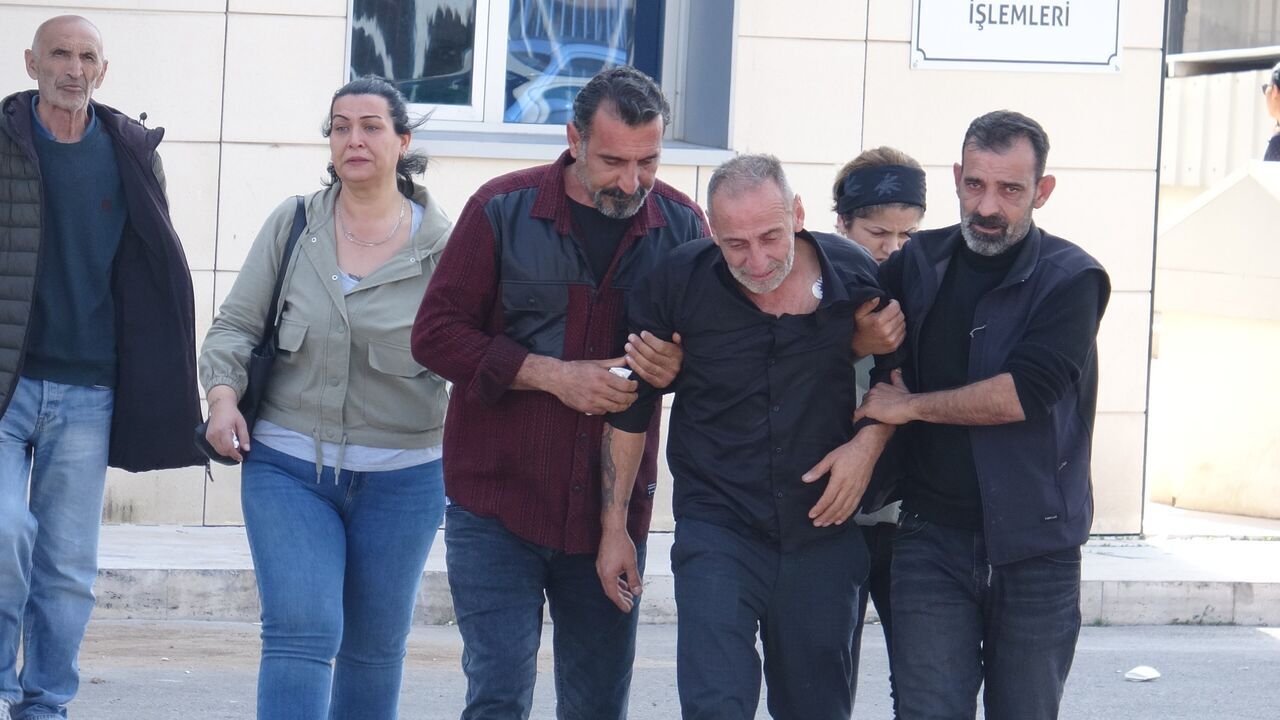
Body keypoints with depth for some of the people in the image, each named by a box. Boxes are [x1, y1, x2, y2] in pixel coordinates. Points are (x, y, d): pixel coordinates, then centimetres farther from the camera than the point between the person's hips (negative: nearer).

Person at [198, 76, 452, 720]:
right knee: (300, 634, -14)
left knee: (375, 648, 12)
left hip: (401, 474, 0)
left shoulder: (442, 244, -1)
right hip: (289, 467, 0)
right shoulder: (292, 226, 3)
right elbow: (235, 325, 6)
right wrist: (223, 392, -12)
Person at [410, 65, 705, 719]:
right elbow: (436, 333, -5)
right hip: (498, 500, -3)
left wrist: (679, 367, -14)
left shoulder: (681, 224, 2)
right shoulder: (504, 210, -5)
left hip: (612, 511, 3)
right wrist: (551, 375, -17)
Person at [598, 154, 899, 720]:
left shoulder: (855, 276, -7)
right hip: (717, 529, -2)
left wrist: (869, 441, -7)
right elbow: (628, 409, 3)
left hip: (824, 531, 2)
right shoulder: (676, 285, -8)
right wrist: (614, 527, 5)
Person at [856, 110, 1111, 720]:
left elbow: (1026, 392, -18)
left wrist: (909, 407, -9)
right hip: (933, 538, 2)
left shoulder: (1070, 280, -7)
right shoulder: (920, 263, 6)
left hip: (1034, 547, -2)